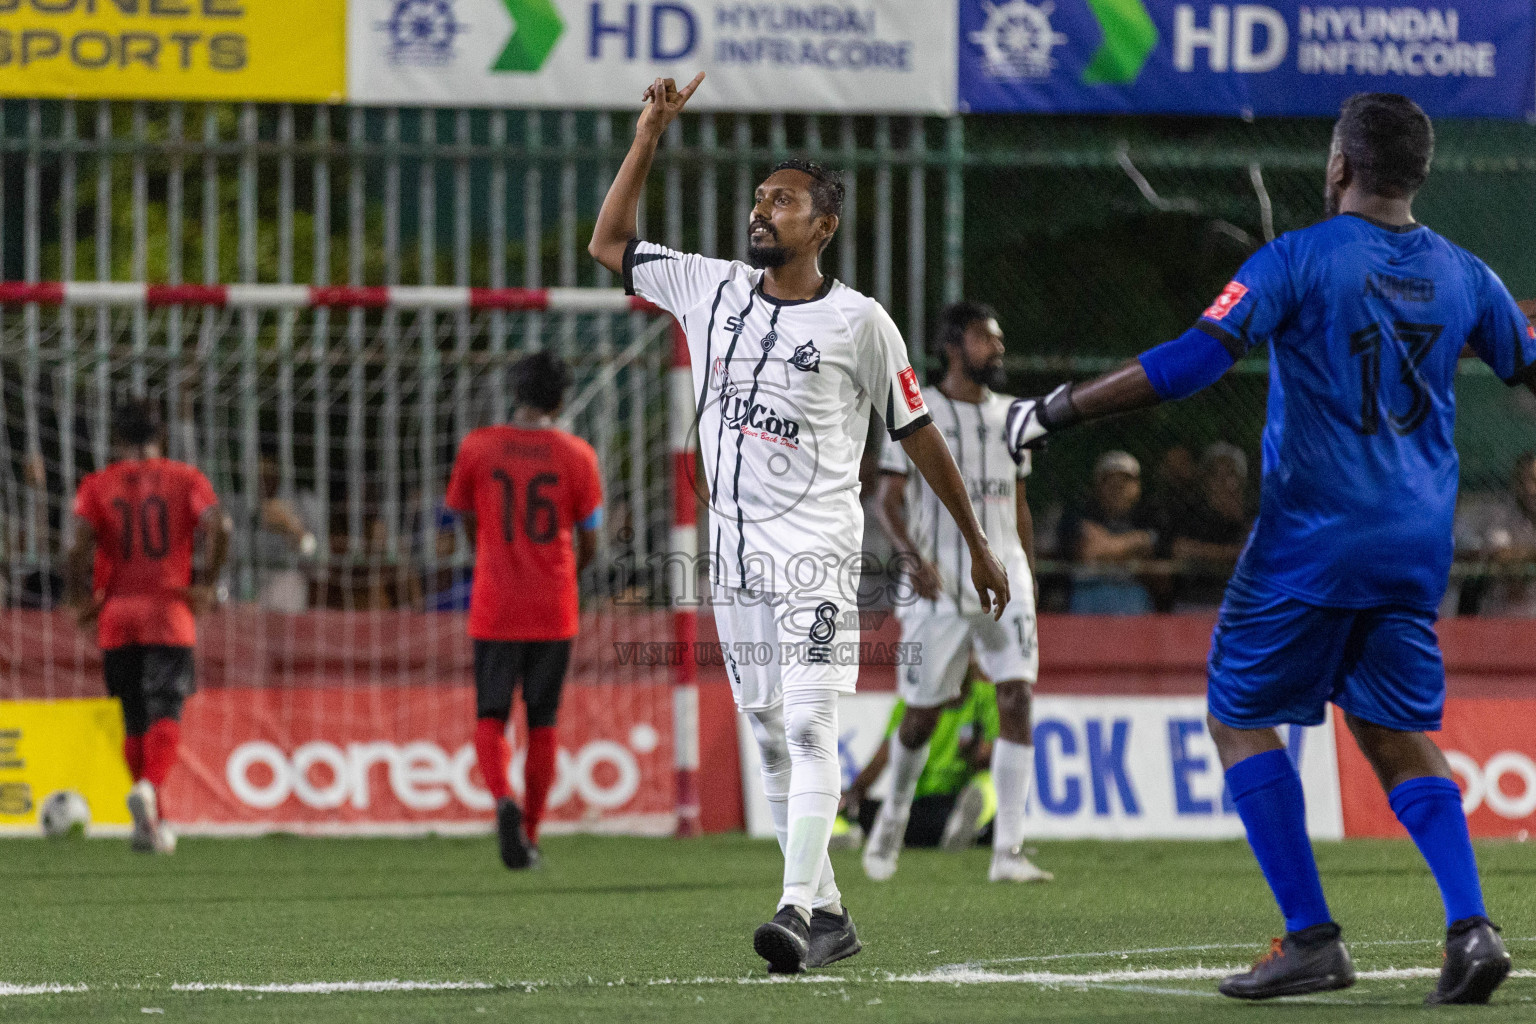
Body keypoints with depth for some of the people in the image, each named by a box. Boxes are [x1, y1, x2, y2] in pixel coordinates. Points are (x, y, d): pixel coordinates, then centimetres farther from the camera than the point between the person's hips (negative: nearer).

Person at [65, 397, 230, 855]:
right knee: (166, 714, -7)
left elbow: (81, 545, -10)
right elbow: (217, 526, -11)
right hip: (171, 612, -1)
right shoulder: (185, 479, 5)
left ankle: (154, 821, 15)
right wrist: (206, 584, -2)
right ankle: (150, 788, -34)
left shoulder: (97, 485, 5)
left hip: (116, 615, 1)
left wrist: (82, 600, 1)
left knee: (135, 719, 12)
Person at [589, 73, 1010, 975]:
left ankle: (799, 908, -26)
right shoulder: (711, 290, 9)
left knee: (810, 726, -17)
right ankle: (830, 917, 12)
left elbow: (919, 435, 3)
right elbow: (608, 243, 16)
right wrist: (651, 137, 8)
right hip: (735, 548, 6)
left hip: (816, 546, -6)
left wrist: (979, 546, 7)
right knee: (771, 737, 6)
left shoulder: (858, 322, -4)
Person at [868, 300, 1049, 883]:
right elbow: (889, 500, -5)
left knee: (1017, 699, -12)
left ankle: (1008, 852, -14)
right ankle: (895, 813, 33)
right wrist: (913, 557, -21)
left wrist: (1029, 583, 16)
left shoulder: (1009, 415, 13)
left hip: (1004, 576, 4)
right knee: (923, 713, 3)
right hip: (939, 583, -3)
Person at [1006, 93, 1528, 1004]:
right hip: (1418, 548, 5)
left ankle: (1313, 938, -3)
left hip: (1312, 536, -5)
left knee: (1241, 717, 6)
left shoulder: (1298, 259, -8)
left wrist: (1060, 409, -12)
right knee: (1398, 738, 12)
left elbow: (1196, 360, -18)